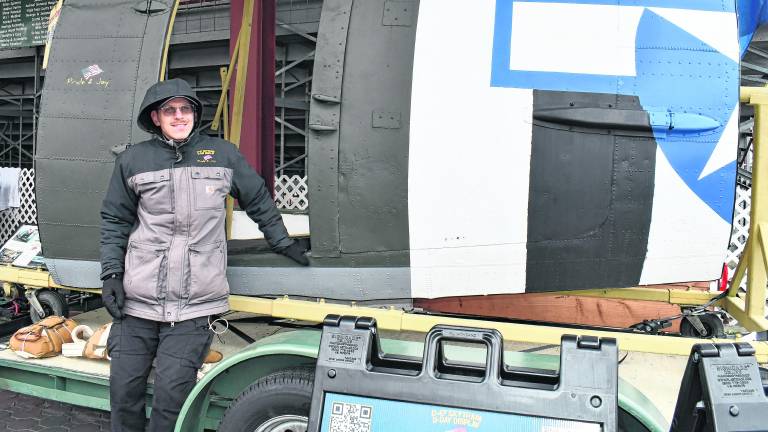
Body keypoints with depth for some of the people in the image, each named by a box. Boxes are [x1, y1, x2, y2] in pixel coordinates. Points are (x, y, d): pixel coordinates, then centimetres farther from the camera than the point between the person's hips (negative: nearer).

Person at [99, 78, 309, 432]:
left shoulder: (223, 154, 8)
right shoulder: (133, 160, 7)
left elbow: (258, 201, 20)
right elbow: (115, 221, 14)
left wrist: (283, 243, 23)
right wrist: (111, 274, 6)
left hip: (193, 306, -1)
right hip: (137, 300, 2)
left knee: (171, 392, -7)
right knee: (124, 388, 6)